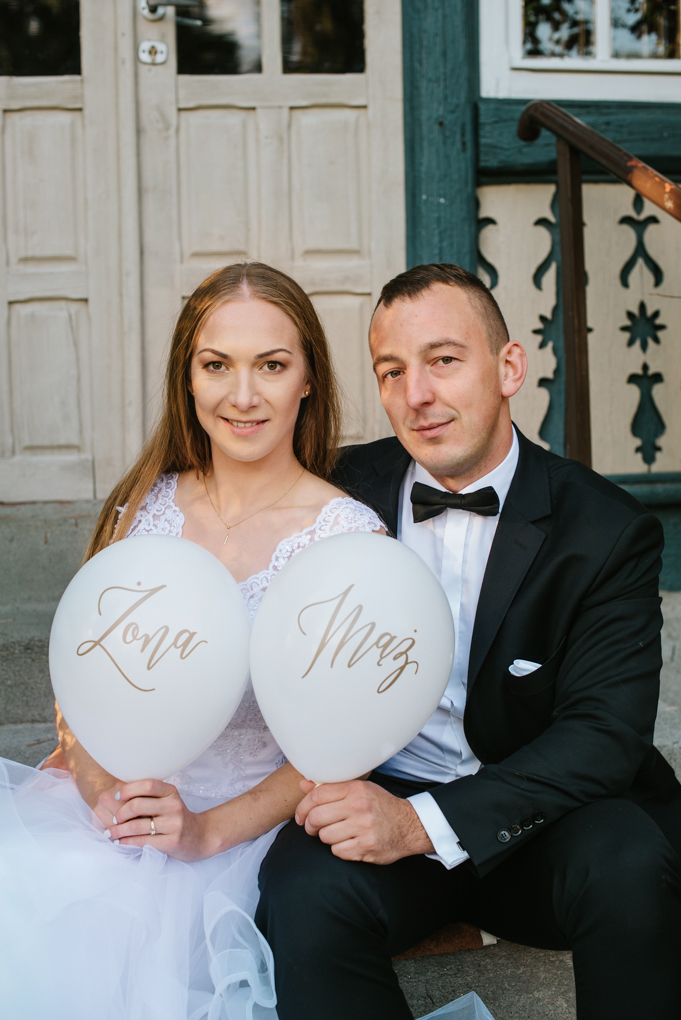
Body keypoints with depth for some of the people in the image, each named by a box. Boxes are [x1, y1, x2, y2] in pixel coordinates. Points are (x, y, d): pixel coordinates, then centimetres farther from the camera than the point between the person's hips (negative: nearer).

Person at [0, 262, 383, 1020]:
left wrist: (205, 831, -16)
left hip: (239, 821, -4)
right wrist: (97, 778, -13)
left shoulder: (348, 534, -7)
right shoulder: (147, 502, 6)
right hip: (99, 799, 4)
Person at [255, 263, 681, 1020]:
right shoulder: (350, 490, 1)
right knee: (301, 890, -31)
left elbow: (606, 732, -15)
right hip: (379, 801, 1)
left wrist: (424, 820, -26)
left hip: (538, 820, 0)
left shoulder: (607, 531, -7)